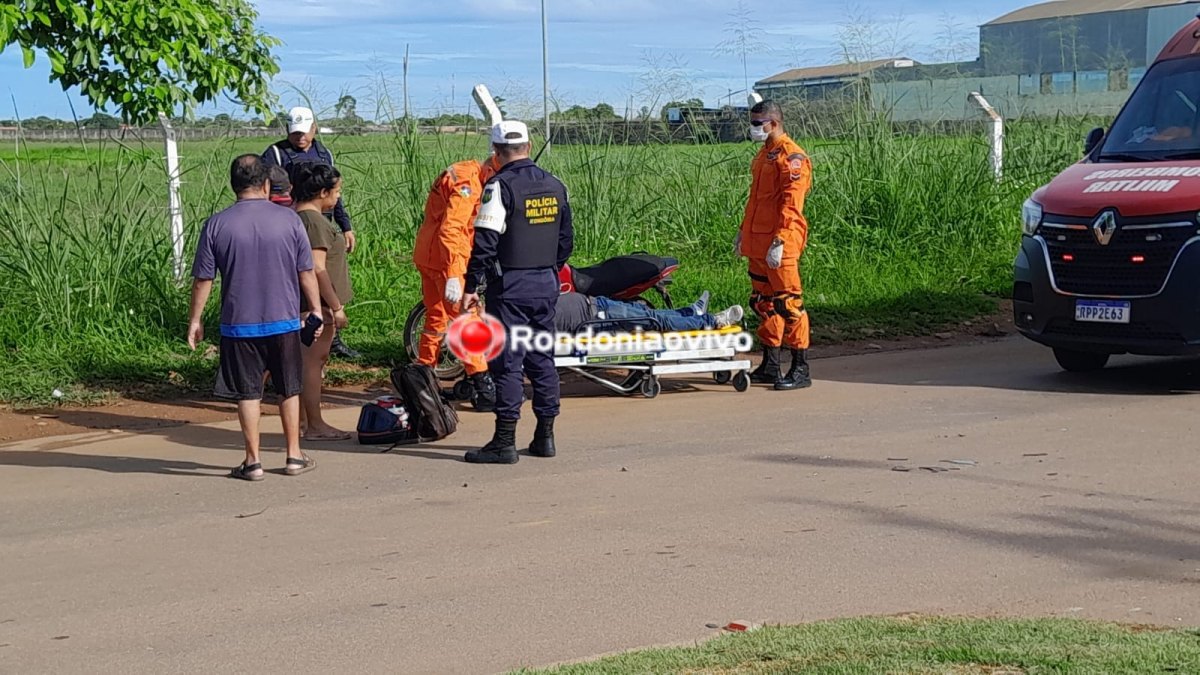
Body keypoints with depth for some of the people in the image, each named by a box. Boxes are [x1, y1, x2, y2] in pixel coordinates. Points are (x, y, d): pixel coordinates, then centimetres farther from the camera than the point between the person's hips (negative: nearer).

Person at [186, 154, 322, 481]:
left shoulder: (216, 225, -6)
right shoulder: (289, 219, -4)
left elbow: (202, 279, -4)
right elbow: (307, 272, 0)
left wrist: (195, 320, 7)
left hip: (239, 325, -1)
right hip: (284, 320, 1)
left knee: (248, 393, 7)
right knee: (289, 389, 14)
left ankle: (253, 461, 9)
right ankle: (294, 456, 19)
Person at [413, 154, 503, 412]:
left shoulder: (467, 176, 14)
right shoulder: (467, 182, -18)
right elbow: (450, 230, -27)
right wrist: (452, 276, -32)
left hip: (427, 255, 10)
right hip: (445, 258, -10)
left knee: (436, 320, 17)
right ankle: (484, 391, -11)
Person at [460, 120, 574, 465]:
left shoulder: (500, 186, -12)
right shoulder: (555, 186, 10)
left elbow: (485, 243, -16)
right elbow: (566, 240, 17)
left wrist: (471, 287, -11)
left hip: (510, 286, -6)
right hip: (547, 285, 6)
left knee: (508, 363, -5)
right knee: (543, 359, 12)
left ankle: (505, 442, -5)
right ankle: (545, 436, 16)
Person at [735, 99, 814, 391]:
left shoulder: (792, 157, -13)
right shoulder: (764, 154, 17)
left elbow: (791, 205, -20)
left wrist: (779, 241, -25)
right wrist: (744, 231, 24)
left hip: (780, 246, -10)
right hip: (758, 243, 10)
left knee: (789, 303, -6)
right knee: (763, 303, 14)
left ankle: (801, 370, -1)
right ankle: (770, 367, 22)